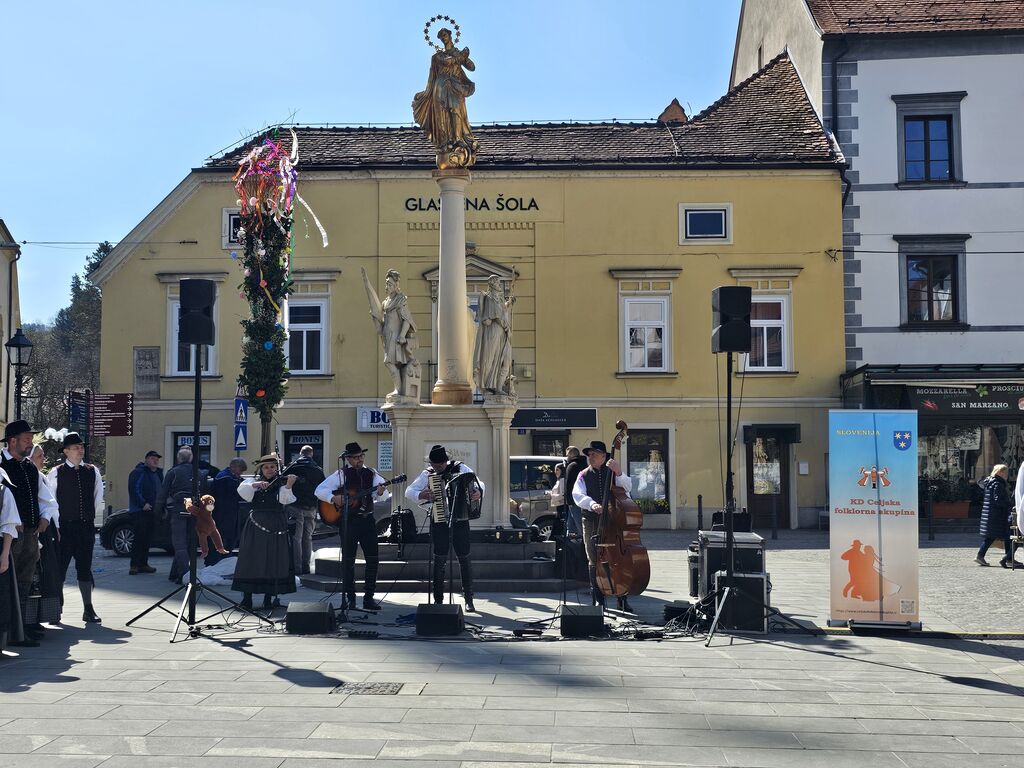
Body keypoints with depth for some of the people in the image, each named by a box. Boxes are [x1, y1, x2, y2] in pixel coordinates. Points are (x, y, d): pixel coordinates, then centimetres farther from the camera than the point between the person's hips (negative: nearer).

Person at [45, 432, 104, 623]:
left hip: (86, 526, 3)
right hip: (64, 527, -3)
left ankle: (88, 610, 11)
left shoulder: (92, 471, 6)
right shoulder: (56, 473, -4)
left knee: (85, 567, 7)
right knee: (60, 567, 2)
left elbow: (98, 498, 15)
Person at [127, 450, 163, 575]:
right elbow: (134, 490, -16)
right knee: (139, 537, -11)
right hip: (139, 511, -8)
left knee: (147, 539, 9)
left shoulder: (158, 473, 18)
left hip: (152, 511, 8)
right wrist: (142, 504, -20)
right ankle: (134, 565, -9)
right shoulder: (138, 473, -7)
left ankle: (143, 564, 15)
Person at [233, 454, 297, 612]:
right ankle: (246, 598, 7)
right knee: (251, 559, 1)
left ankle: (269, 597, 11)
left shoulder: (281, 482, 3)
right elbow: (242, 491, -8)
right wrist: (256, 484, -23)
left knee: (273, 561, 1)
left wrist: (288, 486, -33)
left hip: (275, 527, -1)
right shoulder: (253, 481, 10)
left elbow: (284, 499, -15)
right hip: (255, 526, 1)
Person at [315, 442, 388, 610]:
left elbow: (385, 496, -1)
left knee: (373, 559, 1)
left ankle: (369, 597, 9)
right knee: (348, 560, 3)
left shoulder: (371, 474, 8)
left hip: (367, 520, 3)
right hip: (349, 521, -3)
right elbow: (319, 490, -6)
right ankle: (349, 597, 14)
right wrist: (333, 498, -21)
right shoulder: (342, 474, -1)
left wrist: (381, 492, -23)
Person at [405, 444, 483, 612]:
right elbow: (409, 491, 2)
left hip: (460, 520, -1)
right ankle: (438, 599, 10)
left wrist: (478, 492, -23)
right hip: (439, 522, 1)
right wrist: (421, 495, -19)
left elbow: (479, 483, 0)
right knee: (439, 559, 0)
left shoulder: (460, 468, 2)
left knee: (464, 558, 2)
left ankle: (468, 599, 11)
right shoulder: (427, 475, 4)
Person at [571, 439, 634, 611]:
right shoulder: (584, 476, 8)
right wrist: (592, 504, -27)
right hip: (592, 523, 1)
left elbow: (627, 487, -8)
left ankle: (622, 598, 8)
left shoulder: (612, 472, 8)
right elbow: (578, 495, -8)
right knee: (595, 562, 3)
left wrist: (619, 473, -26)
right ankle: (599, 600, 12)